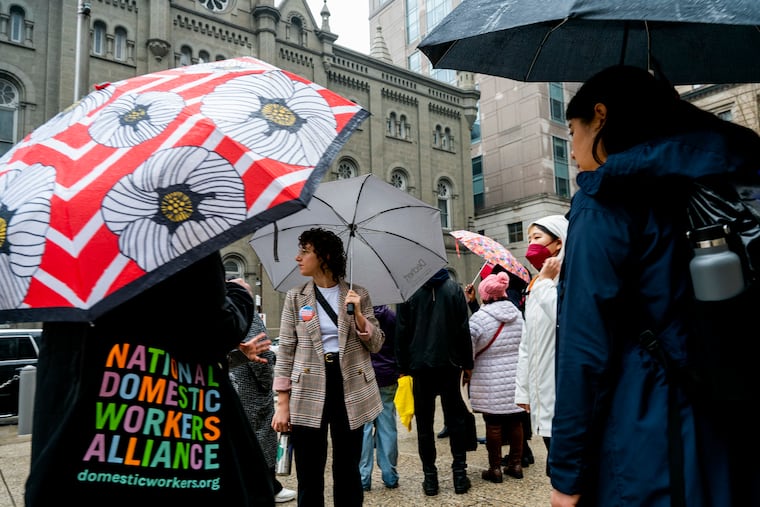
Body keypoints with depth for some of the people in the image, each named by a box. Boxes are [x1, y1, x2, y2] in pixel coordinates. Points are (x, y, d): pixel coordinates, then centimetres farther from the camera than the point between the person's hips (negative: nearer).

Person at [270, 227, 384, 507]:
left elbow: (376, 344, 3)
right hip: (308, 391, 0)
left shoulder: (358, 294, 3)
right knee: (309, 474, 7)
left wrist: (358, 315, -14)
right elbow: (285, 350, 2)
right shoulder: (295, 297, 3)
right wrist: (282, 403, -3)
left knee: (348, 471, 11)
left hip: (350, 388, 0)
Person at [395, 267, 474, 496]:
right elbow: (463, 329, -3)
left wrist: (403, 367, 3)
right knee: (455, 417, 12)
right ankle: (459, 473, 13)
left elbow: (401, 332, -4)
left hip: (420, 365, -1)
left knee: (424, 422, 7)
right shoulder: (454, 288, -1)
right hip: (449, 363, 1)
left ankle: (430, 477, 12)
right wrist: (468, 363, 4)